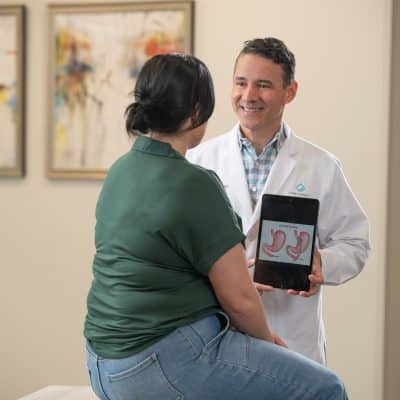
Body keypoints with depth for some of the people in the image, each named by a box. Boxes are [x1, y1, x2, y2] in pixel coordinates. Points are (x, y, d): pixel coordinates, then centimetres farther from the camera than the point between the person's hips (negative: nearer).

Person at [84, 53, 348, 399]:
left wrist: (228, 267, 30)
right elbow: (240, 299, -15)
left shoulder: (121, 171, 7)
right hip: (166, 364, -9)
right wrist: (266, 340, 4)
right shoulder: (194, 185, -18)